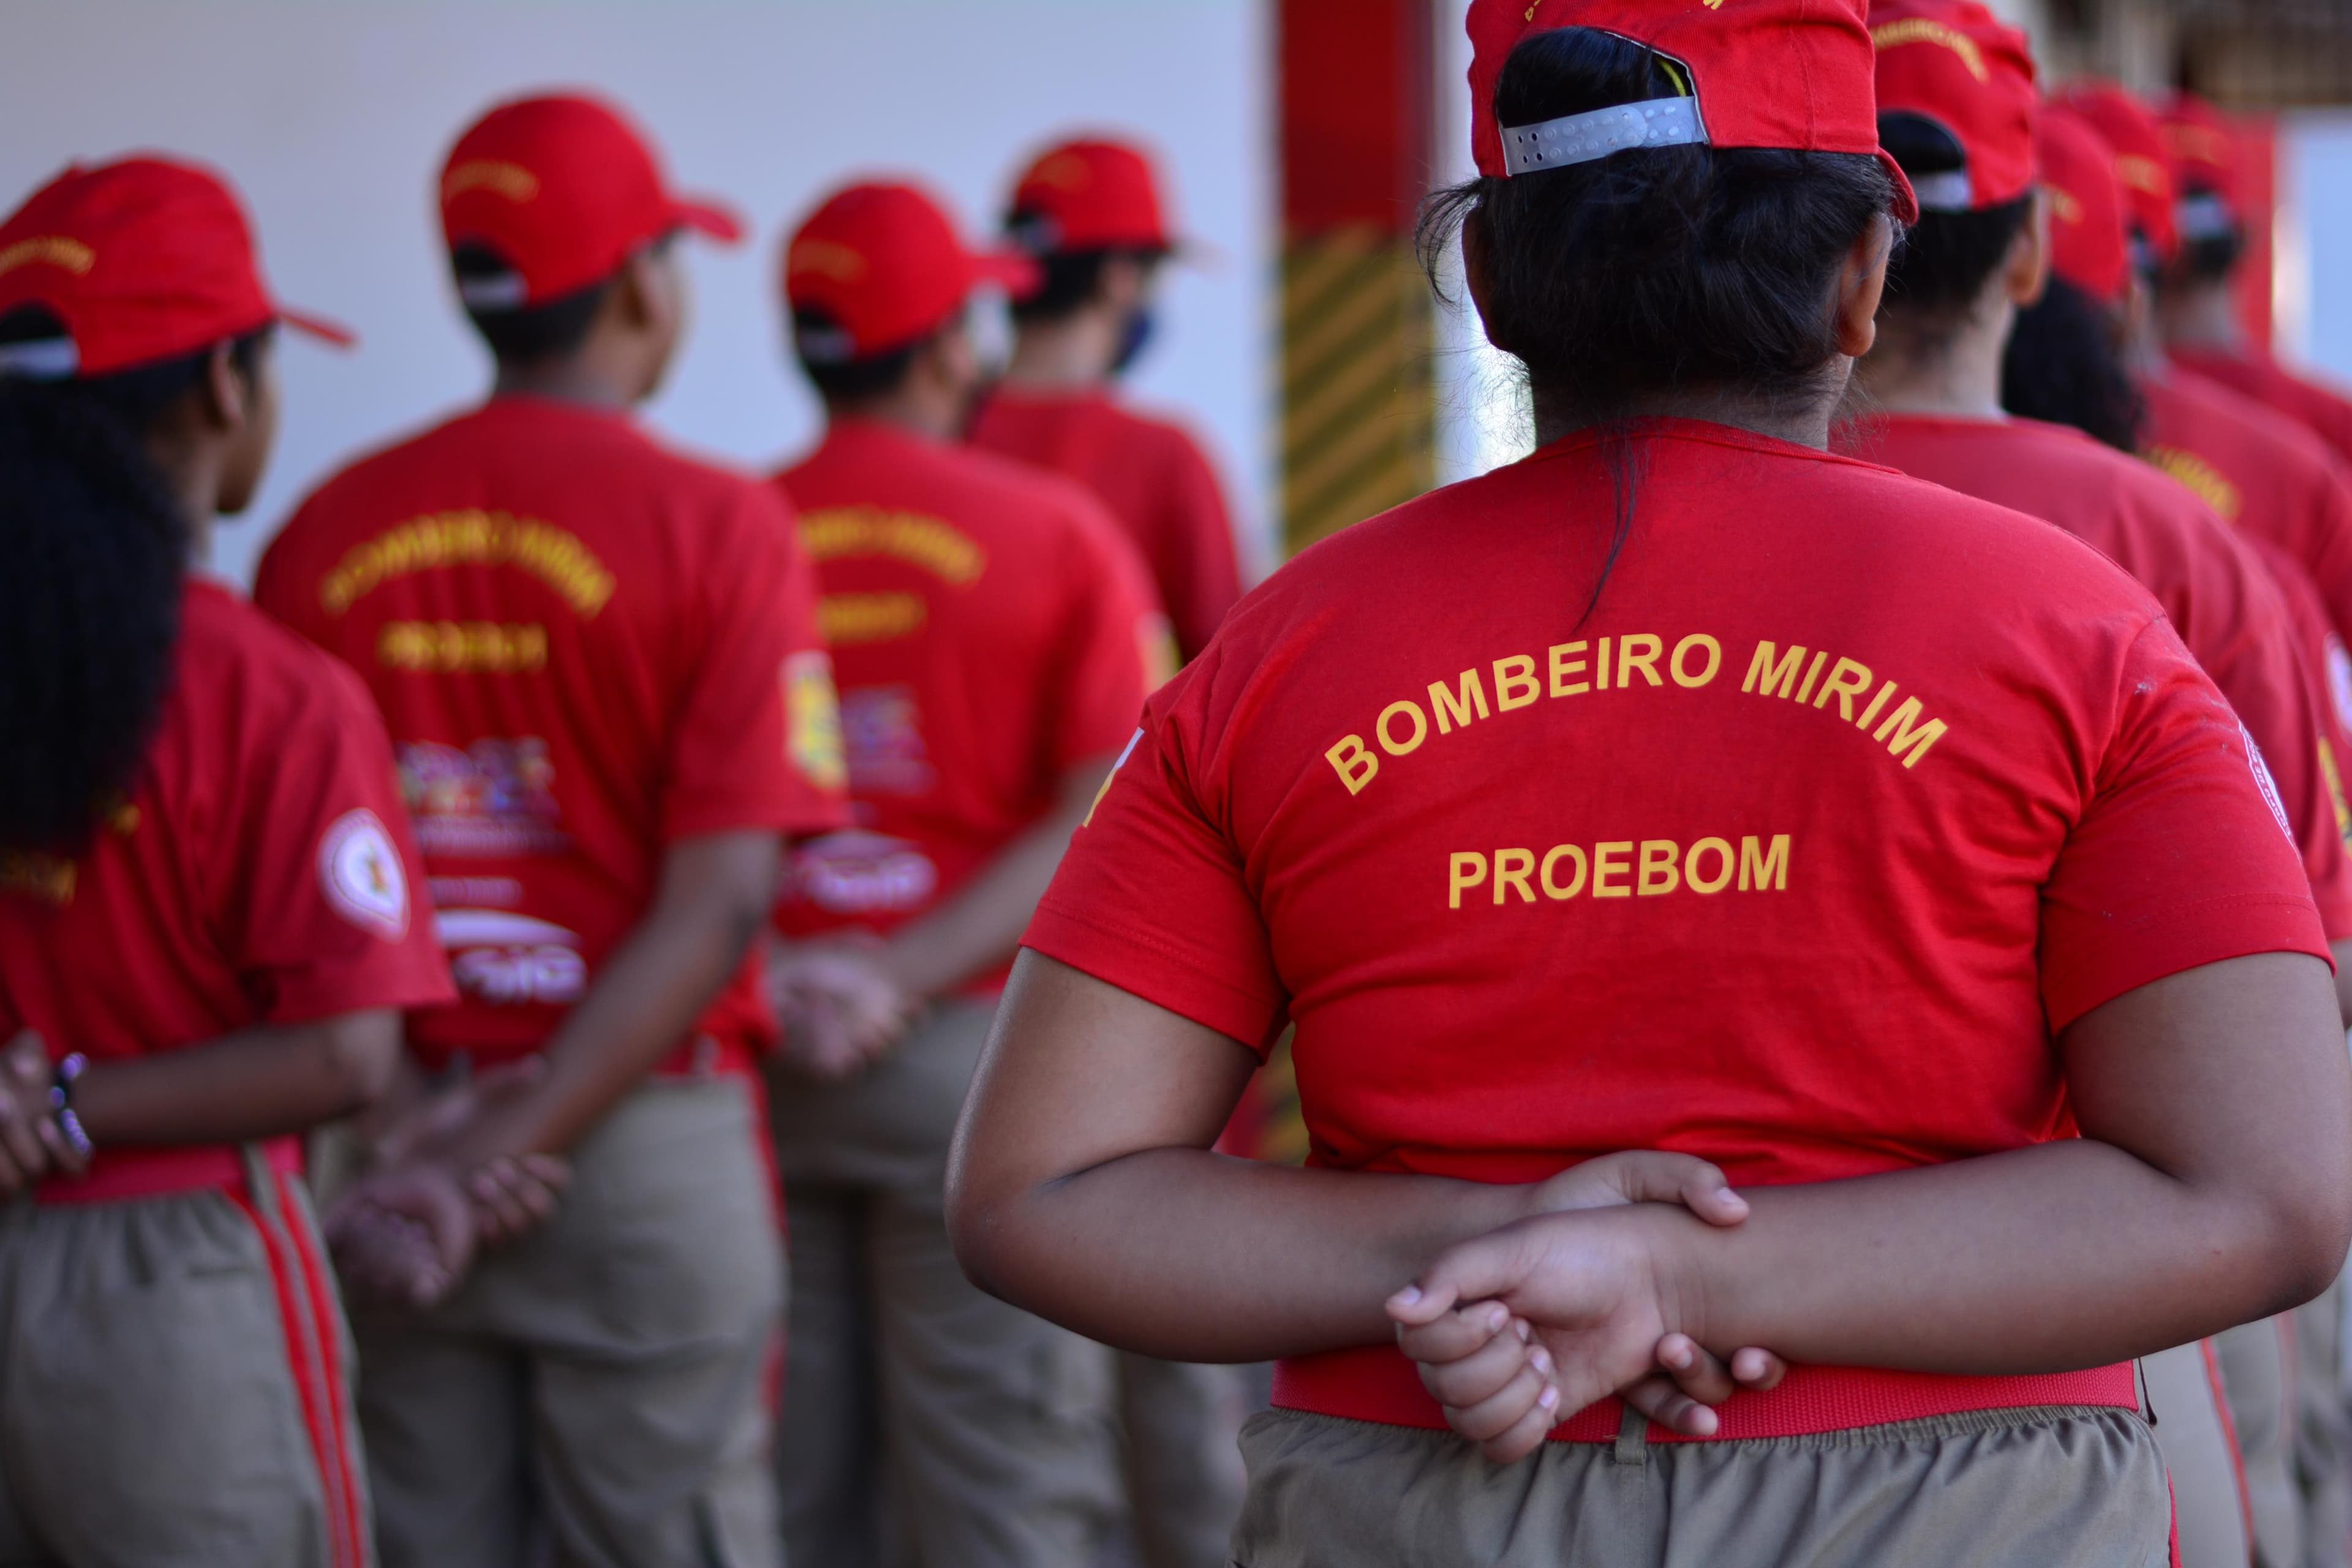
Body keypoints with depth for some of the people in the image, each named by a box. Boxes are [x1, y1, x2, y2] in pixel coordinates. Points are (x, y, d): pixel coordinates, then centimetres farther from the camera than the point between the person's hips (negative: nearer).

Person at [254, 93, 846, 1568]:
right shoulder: (715, 523, -6)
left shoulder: (325, 532, 4)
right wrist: (518, 1142, -13)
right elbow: (720, 903, -13)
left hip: (388, 1153, 4)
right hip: (647, 1141, -3)